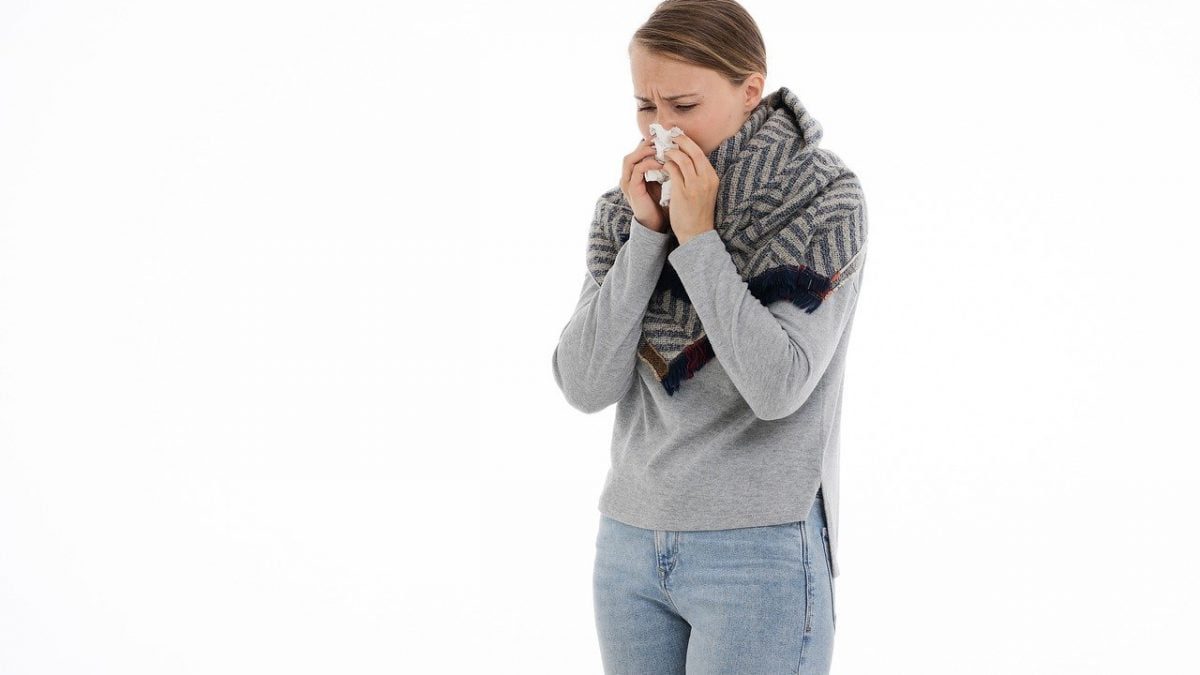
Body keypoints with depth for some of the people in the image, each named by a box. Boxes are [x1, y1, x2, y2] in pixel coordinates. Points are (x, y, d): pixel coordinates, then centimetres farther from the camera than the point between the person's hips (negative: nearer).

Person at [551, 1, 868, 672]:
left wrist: (697, 239, -16)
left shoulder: (825, 202, -8)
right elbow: (585, 385, -5)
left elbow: (779, 387, -18)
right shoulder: (626, 208, 4)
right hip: (629, 541, 5)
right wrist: (647, 233, -11)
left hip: (761, 550, -4)